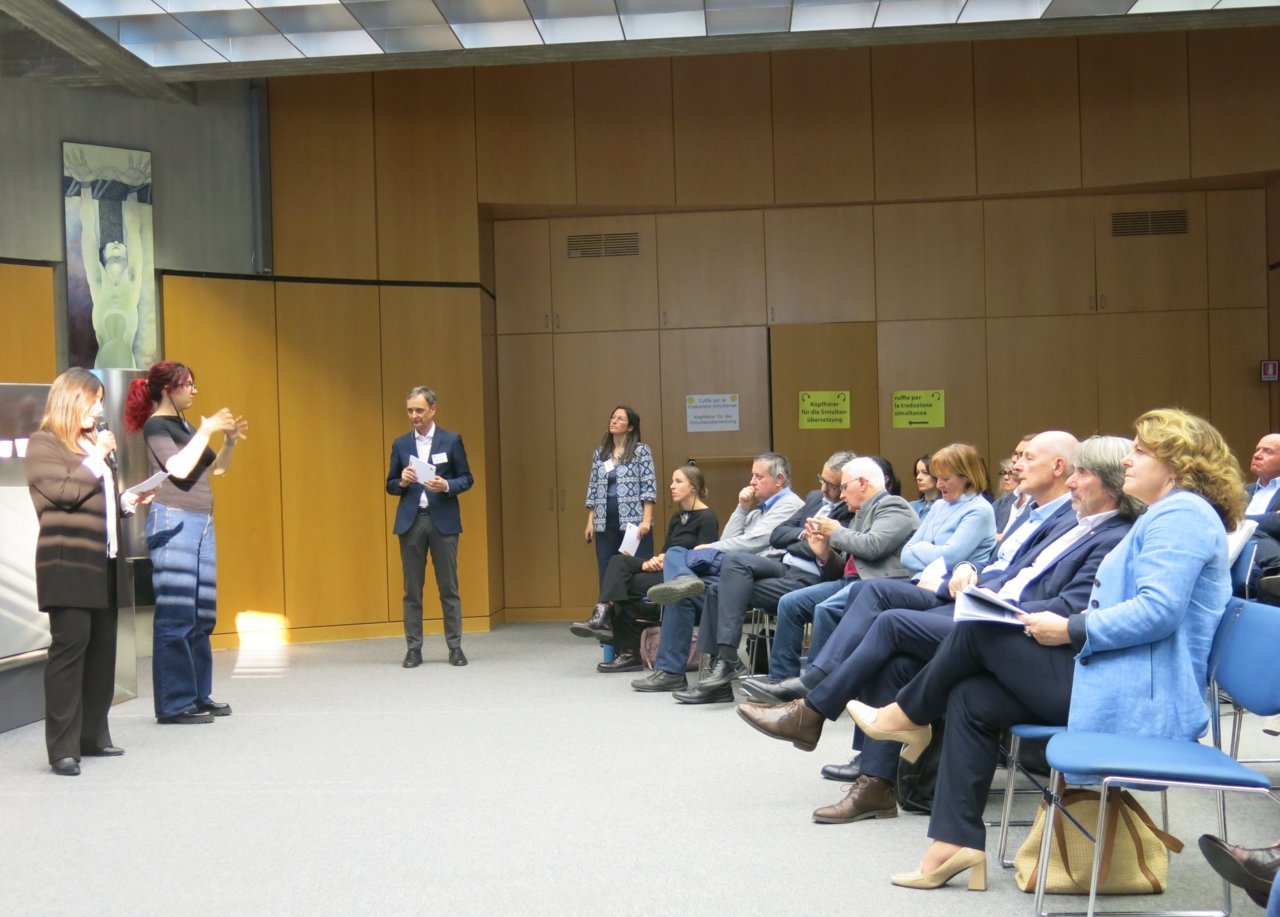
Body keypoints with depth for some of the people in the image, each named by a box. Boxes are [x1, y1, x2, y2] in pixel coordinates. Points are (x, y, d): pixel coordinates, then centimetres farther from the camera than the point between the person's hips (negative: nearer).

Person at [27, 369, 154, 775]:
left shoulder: (94, 442, 21)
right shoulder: (44, 443, -2)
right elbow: (63, 491, -16)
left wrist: (128, 501, 10)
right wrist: (97, 459, -9)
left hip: (101, 561, 8)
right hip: (66, 562, -8)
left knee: (102, 647, 7)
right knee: (70, 645, -12)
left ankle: (92, 736, 15)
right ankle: (63, 748, -11)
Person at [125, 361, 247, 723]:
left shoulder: (182, 425, 17)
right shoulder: (156, 426, -5)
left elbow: (216, 468, 21)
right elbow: (179, 468, -19)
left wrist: (230, 440, 6)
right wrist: (206, 430, -15)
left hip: (200, 522, 9)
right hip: (173, 522, -8)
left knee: (201, 615, 9)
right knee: (176, 616, -8)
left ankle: (198, 696, 15)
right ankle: (173, 703, -6)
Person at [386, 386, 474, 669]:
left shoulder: (451, 440, 3)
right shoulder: (400, 444, 9)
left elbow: (466, 479, 3)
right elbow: (390, 486, 12)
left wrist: (446, 486, -15)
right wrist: (402, 481, -10)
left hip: (442, 520, -2)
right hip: (410, 521, 2)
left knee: (448, 587, 1)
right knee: (412, 589, 3)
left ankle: (455, 647, 8)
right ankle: (413, 648, 8)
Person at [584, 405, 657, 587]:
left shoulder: (641, 451, 0)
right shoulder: (599, 453, 13)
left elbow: (649, 486, -6)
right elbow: (593, 488, 15)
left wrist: (646, 520, -14)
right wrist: (590, 522, 9)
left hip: (633, 522, -4)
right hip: (605, 524, 4)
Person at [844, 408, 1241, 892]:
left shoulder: (1182, 514, -12)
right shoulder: (1166, 515, 22)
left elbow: (1157, 611, -25)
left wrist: (1069, 629, -17)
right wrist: (1071, 623, 8)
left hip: (1133, 698, -10)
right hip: (1122, 684, 10)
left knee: (977, 631, -6)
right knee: (970, 699, 0)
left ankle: (906, 716, 17)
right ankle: (956, 844, -2)